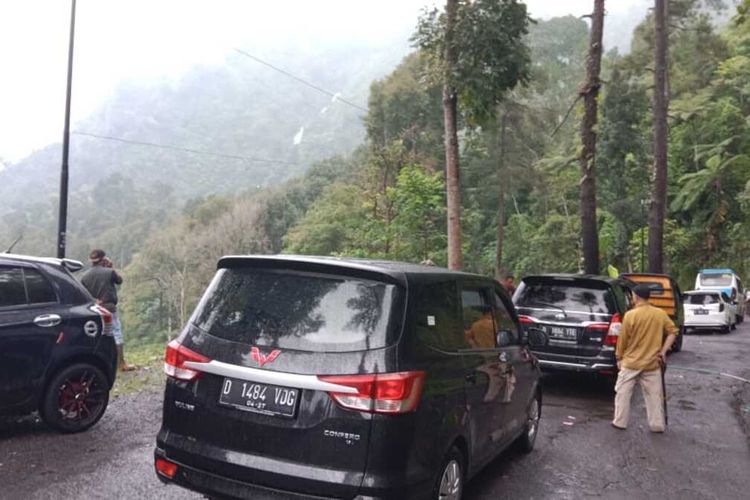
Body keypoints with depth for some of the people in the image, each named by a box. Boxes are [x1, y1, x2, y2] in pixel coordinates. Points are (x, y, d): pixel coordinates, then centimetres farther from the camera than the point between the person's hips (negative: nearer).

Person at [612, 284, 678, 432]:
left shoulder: (630, 315, -13)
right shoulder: (660, 314, -1)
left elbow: (623, 339, -7)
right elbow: (673, 332, 3)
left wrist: (619, 357, 5)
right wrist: (663, 351, 3)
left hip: (631, 362, -3)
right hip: (652, 362, 3)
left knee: (623, 392, 8)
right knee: (654, 395, 11)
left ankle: (620, 422, 12)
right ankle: (657, 425, 15)